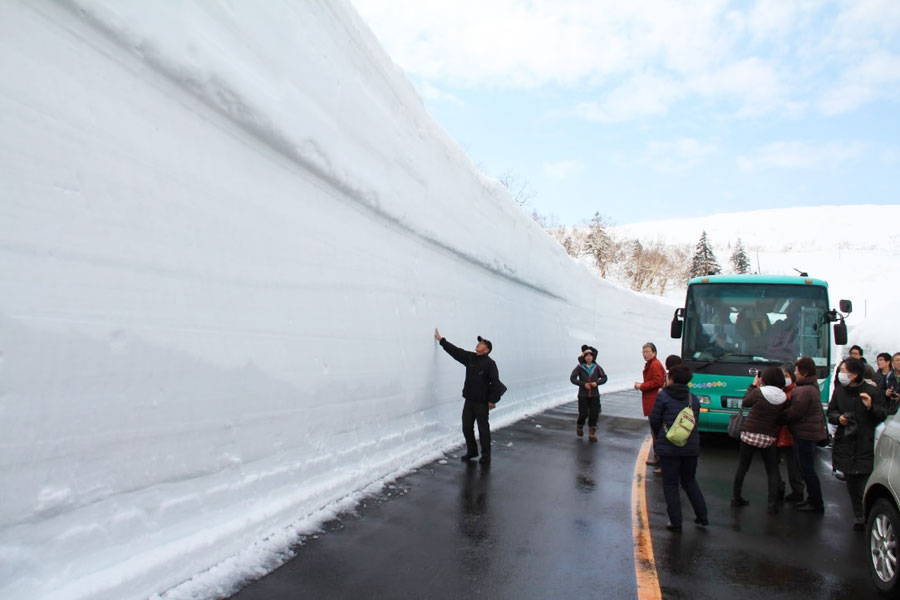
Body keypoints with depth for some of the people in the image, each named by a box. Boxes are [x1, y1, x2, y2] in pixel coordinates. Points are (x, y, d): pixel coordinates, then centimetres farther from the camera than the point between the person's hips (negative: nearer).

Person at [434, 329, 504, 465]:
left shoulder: (490, 363, -13)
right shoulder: (470, 357, 5)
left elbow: (495, 383, -16)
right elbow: (455, 350, 9)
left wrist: (493, 400, -17)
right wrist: (441, 340, 10)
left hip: (482, 402, -6)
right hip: (469, 401, 6)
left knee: (483, 429, 4)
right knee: (466, 427, 12)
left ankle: (485, 456, 16)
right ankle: (471, 451, 31)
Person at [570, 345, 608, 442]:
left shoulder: (596, 367, 3)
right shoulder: (580, 367, -3)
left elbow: (604, 378, 6)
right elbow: (572, 378, -7)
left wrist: (597, 382, -12)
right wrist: (583, 384, -16)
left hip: (594, 395, 2)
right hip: (583, 395, -2)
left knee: (594, 414, -1)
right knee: (583, 414, -3)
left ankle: (592, 434, 9)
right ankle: (579, 426, 29)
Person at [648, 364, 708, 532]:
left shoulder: (663, 396, -6)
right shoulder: (694, 399, 8)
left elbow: (654, 420, -2)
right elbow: (695, 422, 11)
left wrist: (658, 437, 16)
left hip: (669, 447, -5)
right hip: (691, 447, 5)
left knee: (670, 484, 6)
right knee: (689, 481, 22)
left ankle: (676, 522, 7)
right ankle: (702, 516, 24)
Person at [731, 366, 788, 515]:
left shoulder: (758, 393, -12)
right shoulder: (783, 398, -4)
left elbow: (744, 403, 5)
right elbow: (781, 417, 9)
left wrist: (753, 385, 13)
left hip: (749, 434, -1)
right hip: (768, 438, 1)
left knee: (742, 467, 13)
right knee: (772, 472, 12)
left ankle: (736, 497, 21)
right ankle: (773, 504, 7)